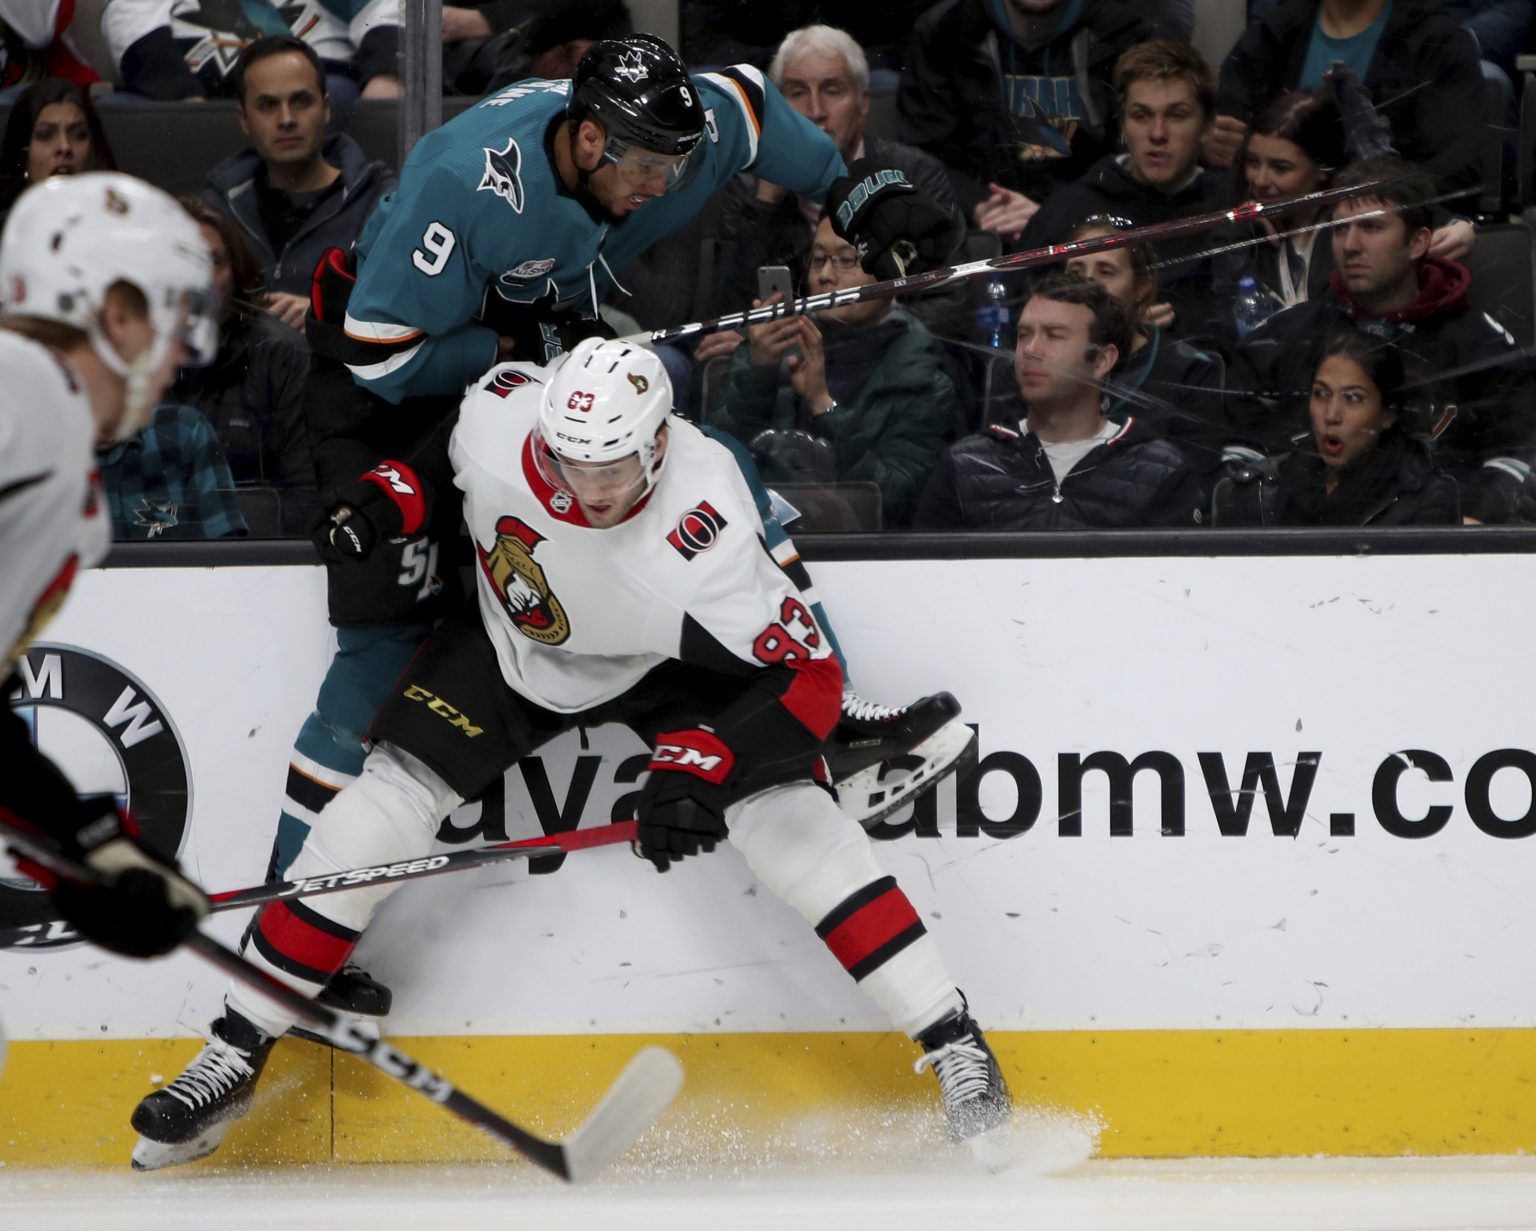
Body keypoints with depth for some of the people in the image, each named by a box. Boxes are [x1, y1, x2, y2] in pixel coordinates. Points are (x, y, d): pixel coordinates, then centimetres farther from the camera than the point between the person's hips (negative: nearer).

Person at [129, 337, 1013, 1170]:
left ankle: (953, 1042, -6)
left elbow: (808, 675, -36)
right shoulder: (493, 419, -32)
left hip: (669, 659, -3)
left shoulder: (702, 533, -41)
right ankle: (232, 1060, 2)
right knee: (386, 804, -7)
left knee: (787, 818, -19)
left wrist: (703, 768, -46)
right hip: (512, 641, 3)